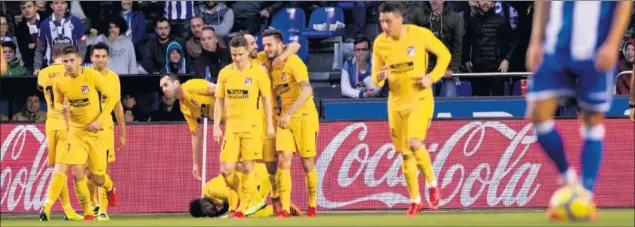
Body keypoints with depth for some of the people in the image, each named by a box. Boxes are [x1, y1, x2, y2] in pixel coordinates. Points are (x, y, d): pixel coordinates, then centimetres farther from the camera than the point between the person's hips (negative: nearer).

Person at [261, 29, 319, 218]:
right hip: (285, 117, 5)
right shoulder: (271, 66, 6)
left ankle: (312, 205, 20)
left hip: (304, 116, -5)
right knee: (283, 160, -9)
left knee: (307, 163, 3)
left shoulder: (293, 62, -15)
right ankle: (284, 208, -12)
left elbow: (307, 91, -27)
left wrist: (289, 113, -32)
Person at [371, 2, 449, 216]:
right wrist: (379, 77, -22)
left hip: (420, 98, -3)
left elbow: (444, 54, 2)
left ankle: (431, 183, 2)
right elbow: (375, 77, 3)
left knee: (414, 144, -22)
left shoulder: (420, 35, -12)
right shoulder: (379, 43, -5)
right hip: (397, 102, 4)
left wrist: (432, 77, -11)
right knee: (405, 154, 6)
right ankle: (415, 200, 20)